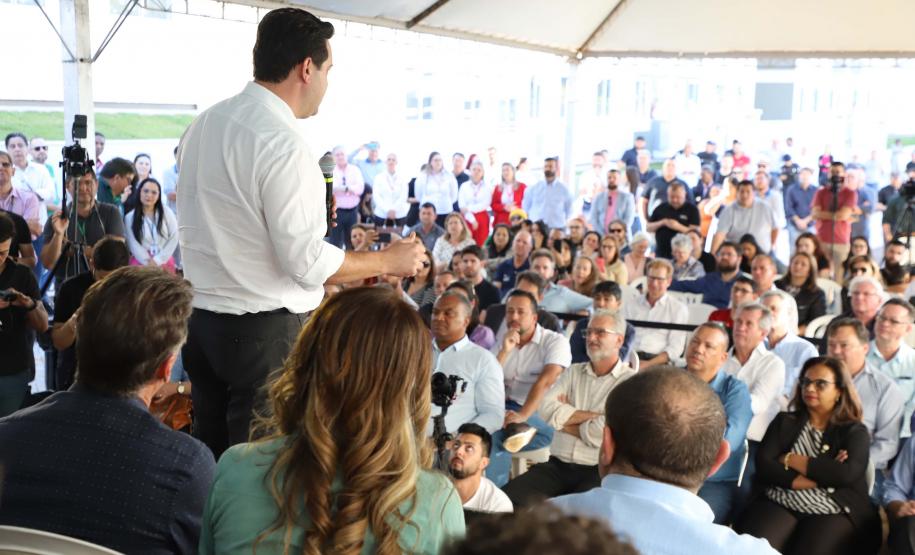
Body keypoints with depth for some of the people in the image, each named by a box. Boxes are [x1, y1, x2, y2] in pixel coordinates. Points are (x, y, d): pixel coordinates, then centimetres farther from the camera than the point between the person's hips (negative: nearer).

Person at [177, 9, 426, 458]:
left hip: (201, 317, 8)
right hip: (265, 331, -8)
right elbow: (308, 262, -19)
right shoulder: (283, 144, -19)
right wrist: (389, 261, -5)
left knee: (210, 456, 17)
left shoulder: (205, 123, 7)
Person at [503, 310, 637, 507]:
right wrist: (592, 415, -6)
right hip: (557, 465, 5)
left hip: (598, 472, -4)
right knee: (510, 497, -20)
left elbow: (601, 433, -12)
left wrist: (565, 420, 2)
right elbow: (547, 410, 0)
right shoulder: (574, 372, 17)